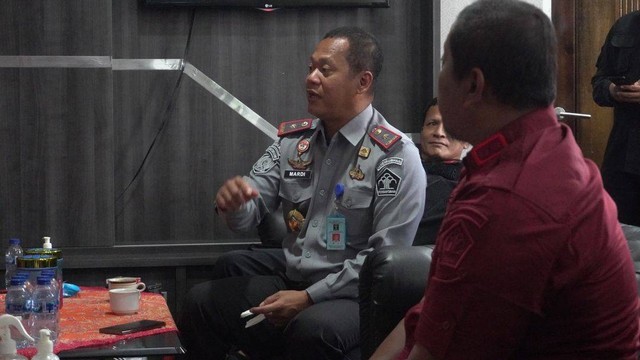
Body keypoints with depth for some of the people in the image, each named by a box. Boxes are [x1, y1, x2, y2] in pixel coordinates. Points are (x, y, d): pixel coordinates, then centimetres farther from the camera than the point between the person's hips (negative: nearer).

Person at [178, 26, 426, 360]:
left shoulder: (397, 157, -12)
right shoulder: (292, 139, 8)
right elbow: (248, 213, 8)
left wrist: (309, 297, -19)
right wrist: (232, 201, -18)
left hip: (356, 294, -6)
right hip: (291, 276, 6)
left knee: (313, 328, -35)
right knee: (200, 303, -4)